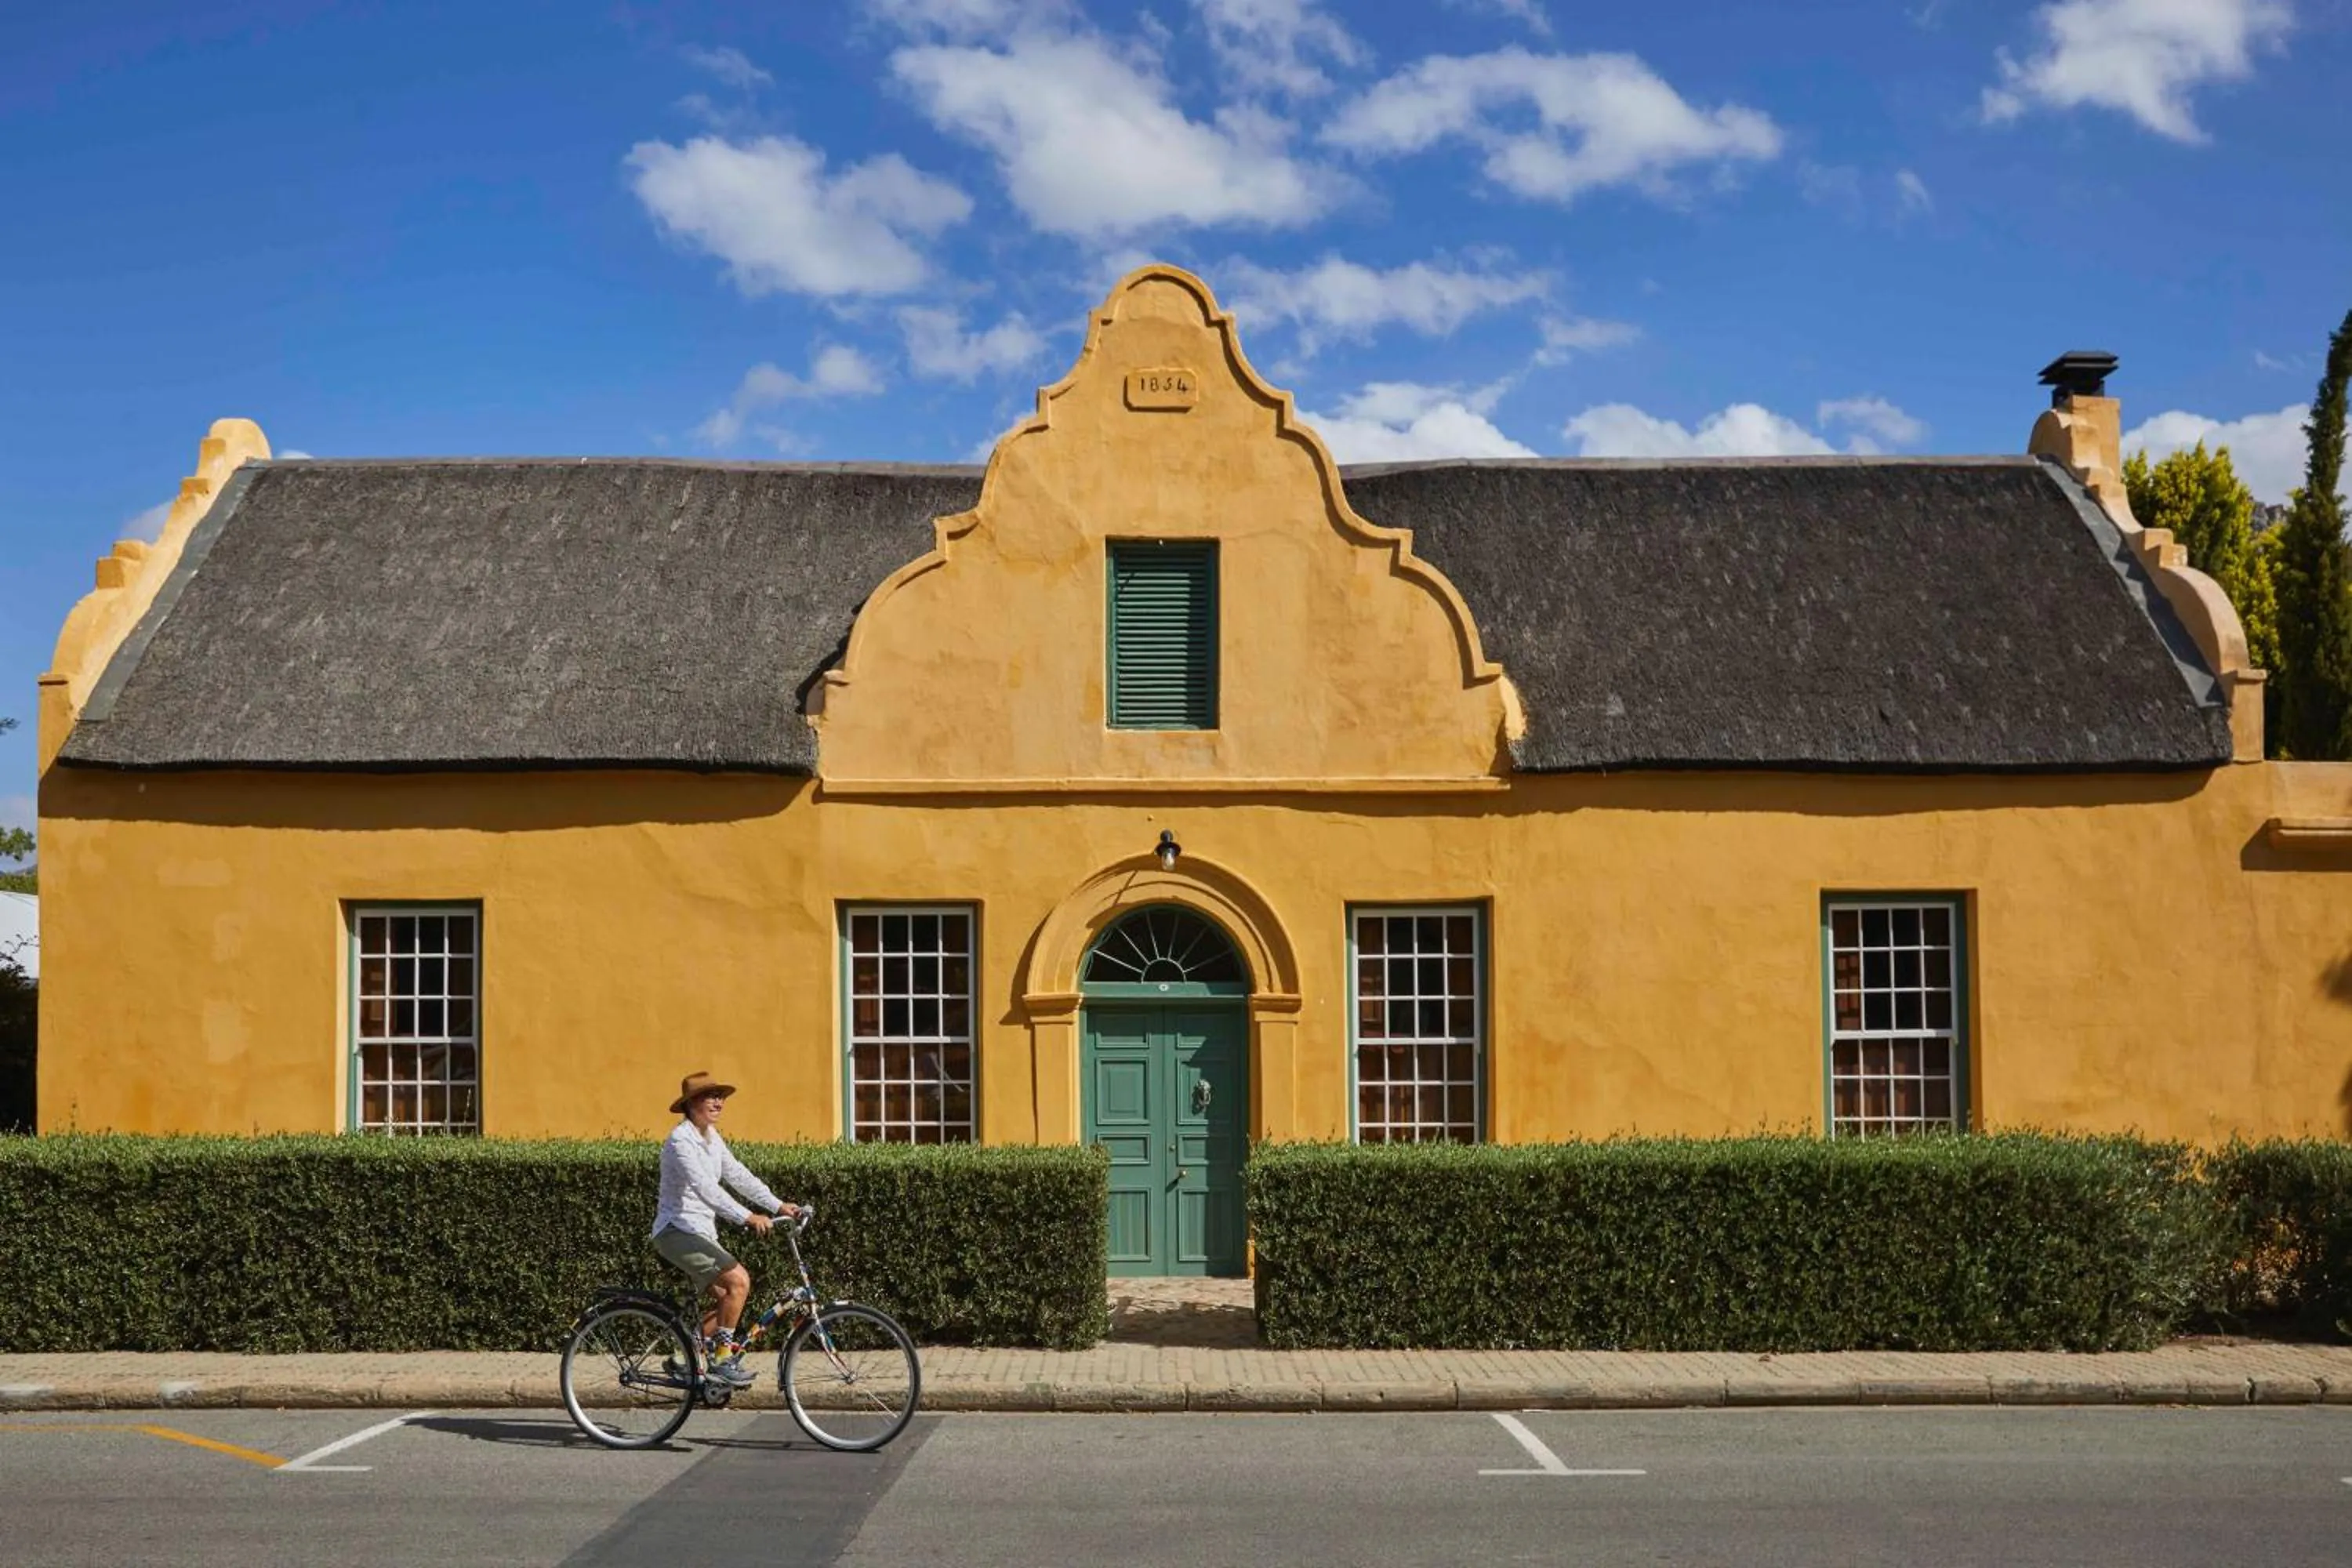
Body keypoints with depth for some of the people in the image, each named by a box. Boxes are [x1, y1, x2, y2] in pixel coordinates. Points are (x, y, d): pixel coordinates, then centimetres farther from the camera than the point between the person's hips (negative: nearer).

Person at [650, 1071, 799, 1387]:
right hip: (678, 1231, -10)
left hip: (700, 1233, 10)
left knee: (725, 1296, 10)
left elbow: (738, 1175, 10)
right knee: (738, 1280, -19)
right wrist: (746, 1217, -37)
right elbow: (705, 1187, -30)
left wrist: (777, 1206, 0)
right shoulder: (681, 1141, -18)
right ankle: (722, 1357, -8)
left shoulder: (711, 1137, 11)